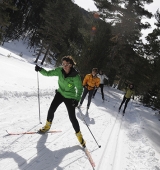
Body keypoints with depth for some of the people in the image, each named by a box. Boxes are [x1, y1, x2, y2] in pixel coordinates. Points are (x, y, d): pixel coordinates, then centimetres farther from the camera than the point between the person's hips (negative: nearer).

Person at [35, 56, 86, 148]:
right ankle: (47, 125, 29)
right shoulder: (59, 70, -14)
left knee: (72, 117, -2)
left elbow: (80, 89, -17)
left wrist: (77, 99, -26)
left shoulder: (75, 76, -26)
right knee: (51, 110, 1)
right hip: (60, 93, 4)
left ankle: (79, 134, 19)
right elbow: (48, 73, -4)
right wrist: (40, 69, -21)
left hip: (70, 97, -4)